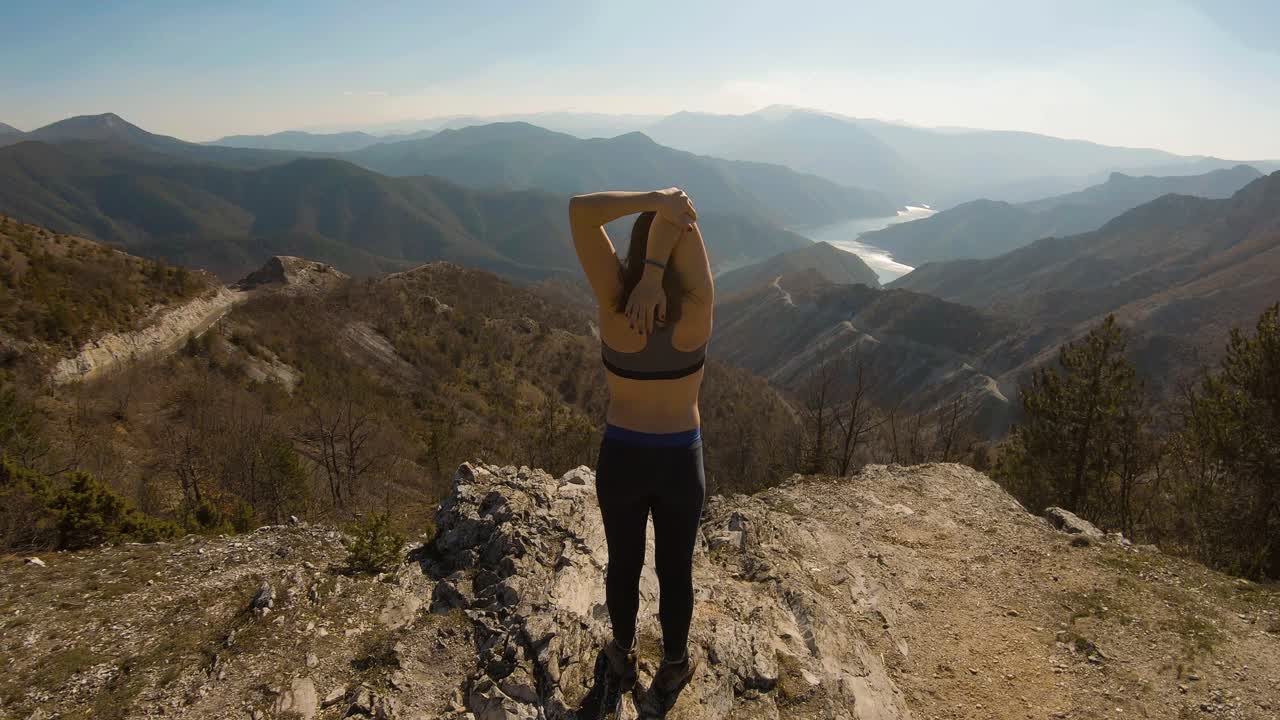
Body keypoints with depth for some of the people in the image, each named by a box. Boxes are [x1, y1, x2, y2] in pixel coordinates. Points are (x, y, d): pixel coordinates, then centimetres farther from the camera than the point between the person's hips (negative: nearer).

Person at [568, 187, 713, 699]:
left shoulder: (614, 303, -20)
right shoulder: (697, 311, -21)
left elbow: (580, 210, -25)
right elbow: (681, 213, -26)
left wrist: (653, 200, -32)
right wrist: (659, 253, -33)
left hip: (620, 458, 1)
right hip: (680, 461, -1)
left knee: (623, 562, 24)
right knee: (675, 568, 21)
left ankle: (623, 655, 47)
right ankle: (674, 666, 42)